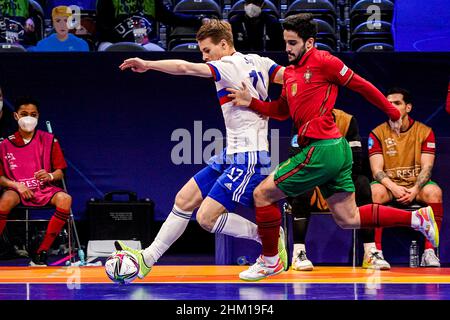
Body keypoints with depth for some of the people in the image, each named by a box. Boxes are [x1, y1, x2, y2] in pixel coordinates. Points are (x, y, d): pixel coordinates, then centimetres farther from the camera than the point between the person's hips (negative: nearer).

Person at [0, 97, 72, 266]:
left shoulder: (49, 140, 7)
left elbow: (60, 172, 8)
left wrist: (50, 176, -16)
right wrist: (16, 185, -14)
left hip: (44, 189, 1)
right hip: (17, 190, -1)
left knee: (65, 199, -31)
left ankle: (41, 253, -27)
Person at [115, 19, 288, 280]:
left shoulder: (230, 66, -14)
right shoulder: (257, 62, 10)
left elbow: (186, 68, -23)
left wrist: (148, 64, -20)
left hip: (249, 159, -10)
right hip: (233, 155, 10)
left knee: (207, 217, -12)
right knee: (185, 199, 9)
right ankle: (148, 258, 15)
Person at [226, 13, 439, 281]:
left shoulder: (322, 61, -8)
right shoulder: (290, 73, 17)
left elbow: (362, 86, -3)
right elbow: (281, 110, 23)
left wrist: (393, 113, 2)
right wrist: (251, 103, 8)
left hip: (322, 149, -9)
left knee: (263, 194, -3)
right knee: (348, 219, 12)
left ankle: (269, 261, 9)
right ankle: (417, 218, 15)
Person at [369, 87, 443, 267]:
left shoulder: (425, 132, 3)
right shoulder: (377, 133, 2)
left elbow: (426, 167, -6)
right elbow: (377, 170, -6)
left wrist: (415, 189, -24)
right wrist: (394, 188, -25)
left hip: (416, 186, 0)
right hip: (389, 185, 0)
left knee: (434, 192, -32)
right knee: (374, 191, -34)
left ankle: (429, 251, -31)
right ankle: (375, 251, -33)